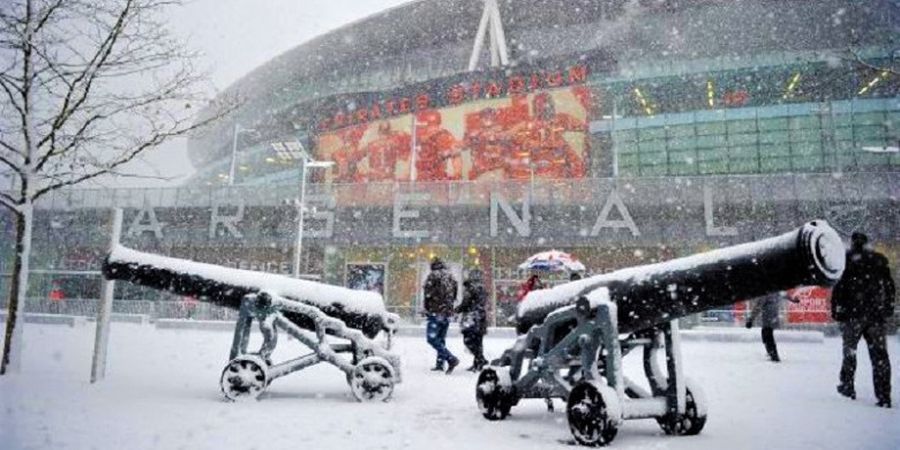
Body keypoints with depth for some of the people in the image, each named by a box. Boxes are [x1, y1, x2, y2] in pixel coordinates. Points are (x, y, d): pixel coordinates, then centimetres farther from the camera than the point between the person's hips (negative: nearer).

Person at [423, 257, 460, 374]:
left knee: (432, 338, -7)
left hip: (436, 312, -7)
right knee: (441, 339, 15)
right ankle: (440, 363, 14)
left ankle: (451, 359, -17)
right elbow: (454, 295, 15)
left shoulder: (433, 275, -7)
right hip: (448, 313, 7)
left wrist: (427, 309, 4)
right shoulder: (451, 276, 13)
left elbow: (428, 294, -10)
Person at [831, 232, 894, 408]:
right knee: (879, 355, 4)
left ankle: (847, 386, 18)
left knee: (849, 351, 13)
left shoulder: (846, 261, -5)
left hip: (852, 315, -3)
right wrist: (888, 309, 19)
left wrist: (836, 311, -3)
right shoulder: (880, 261, 8)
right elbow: (890, 288, 13)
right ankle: (884, 396, 2)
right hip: (877, 316, 3)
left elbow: (838, 289, -9)